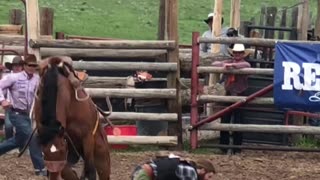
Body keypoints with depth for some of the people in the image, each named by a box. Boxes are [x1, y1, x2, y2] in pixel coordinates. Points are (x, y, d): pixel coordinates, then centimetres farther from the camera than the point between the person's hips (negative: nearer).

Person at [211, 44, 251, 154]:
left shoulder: (244, 64, -6)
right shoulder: (228, 62, 6)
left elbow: (247, 65, -30)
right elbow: (214, 64, 0)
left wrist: (232, 65, -37)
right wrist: (223, 65, -19)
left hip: (239, 95, -4)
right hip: (228, 95, 4)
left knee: (237, 122, -2)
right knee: (224, 121, 6)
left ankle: (237, 148, 7)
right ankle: (223, 146, 16)